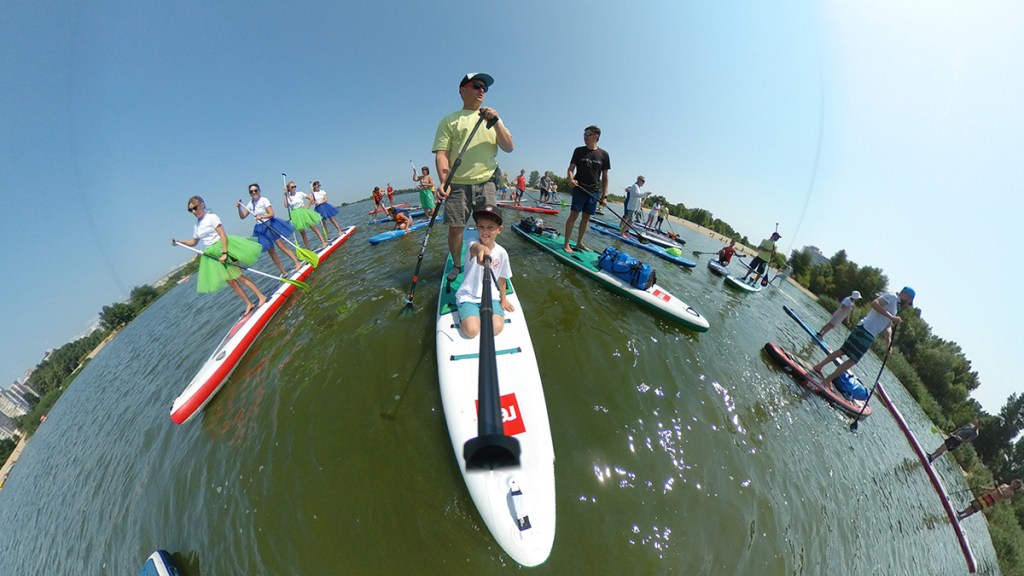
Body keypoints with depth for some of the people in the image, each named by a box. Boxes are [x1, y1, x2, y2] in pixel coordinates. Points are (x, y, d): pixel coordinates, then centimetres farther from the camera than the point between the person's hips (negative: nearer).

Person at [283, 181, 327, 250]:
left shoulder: (300, 193, 2)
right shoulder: (287, 197, 4)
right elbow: (286, 206, -10)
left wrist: (307, 207, -4)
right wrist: (285, 195, -8)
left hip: (304, 212, -1)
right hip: (296, 215, 1)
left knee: (314, 228, -8)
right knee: (302, 233, 3)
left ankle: (324, 243, -12)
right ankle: (308, 249, 7)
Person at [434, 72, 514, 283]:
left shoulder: (492, 118, 18)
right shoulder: (449, 120, 10)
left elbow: (509, 148, 6)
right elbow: (441, 154, -1)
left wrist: (496, 121, -7)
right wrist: (444, 181, -18)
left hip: (486, 182, 2)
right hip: (457, 184, -1)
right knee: (455, 228, -3)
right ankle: (457, 265, 19)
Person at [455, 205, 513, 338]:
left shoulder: (502, 253, -3)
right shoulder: (473, 246, -13)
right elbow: (474, 248, -41)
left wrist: (503, 299, 14)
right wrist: (480, 249, -65)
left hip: (491, 297, 3)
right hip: (468, 296, -2)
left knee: (497, 328, -20)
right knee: (471, 330, -22)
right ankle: (463, 316, 10)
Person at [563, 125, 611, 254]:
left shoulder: (604, 155, 6)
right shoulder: (579, 150, 4)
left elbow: (604, 176, 8)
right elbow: (571, 168, 2)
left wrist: (604, 196, 2)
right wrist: (571, 179, -21)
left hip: (593, 191, 3)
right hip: (579, 188, -3)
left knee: (586, 217, 6)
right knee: (574, 214, -10)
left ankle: (579, 242, 17)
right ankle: (566, 243, -6)